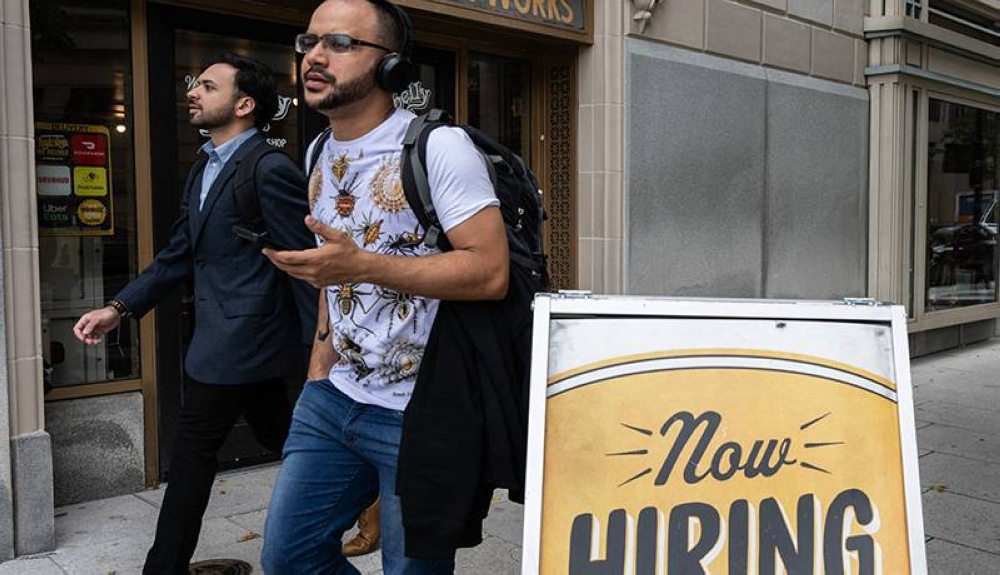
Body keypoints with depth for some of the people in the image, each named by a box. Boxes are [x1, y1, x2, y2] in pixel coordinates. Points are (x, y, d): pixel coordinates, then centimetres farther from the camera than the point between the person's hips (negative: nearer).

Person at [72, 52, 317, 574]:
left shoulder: (270, 170, -16)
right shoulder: (203, 170, 14)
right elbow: (179, 255, 16)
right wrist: (119, 308, 8)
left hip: (236, 344, -9)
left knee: (192, 454, 5)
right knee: (284, 441, 17)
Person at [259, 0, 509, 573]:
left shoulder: (437, 146, -15)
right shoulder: (322, 152, 11)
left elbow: (490, 271, -23)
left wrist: (362, 266, -27)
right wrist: (324, 344, 12)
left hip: (420, 413, -7)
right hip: (332, 398, 8)